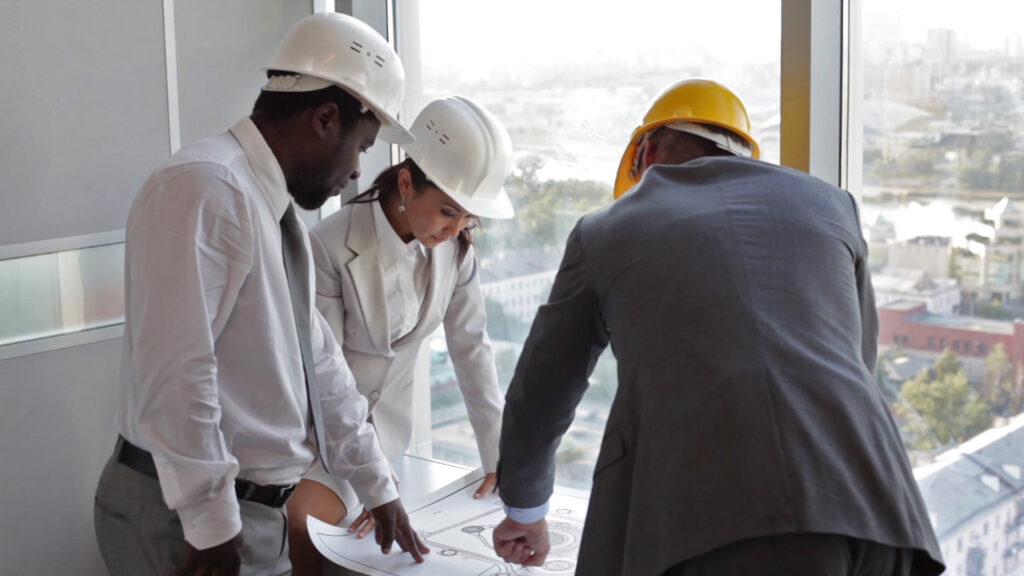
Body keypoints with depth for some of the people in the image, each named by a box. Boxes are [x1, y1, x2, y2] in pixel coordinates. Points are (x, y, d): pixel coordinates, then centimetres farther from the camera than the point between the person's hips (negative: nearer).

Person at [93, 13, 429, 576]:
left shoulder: (274, 210, 10)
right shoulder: (205, 189, -20)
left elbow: (318, 363, 15)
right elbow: (175, 375, -25)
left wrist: (378, 488, 19)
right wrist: (212, 526, -21)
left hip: (254, 510, 9)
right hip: (189, 516, -9)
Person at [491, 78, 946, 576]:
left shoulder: (605, 230, 21)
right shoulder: (828, 204, 25)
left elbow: (539, 398, 31)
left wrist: (525, 511, 49)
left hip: (710, 525, -3)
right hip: (864, 511, 3)